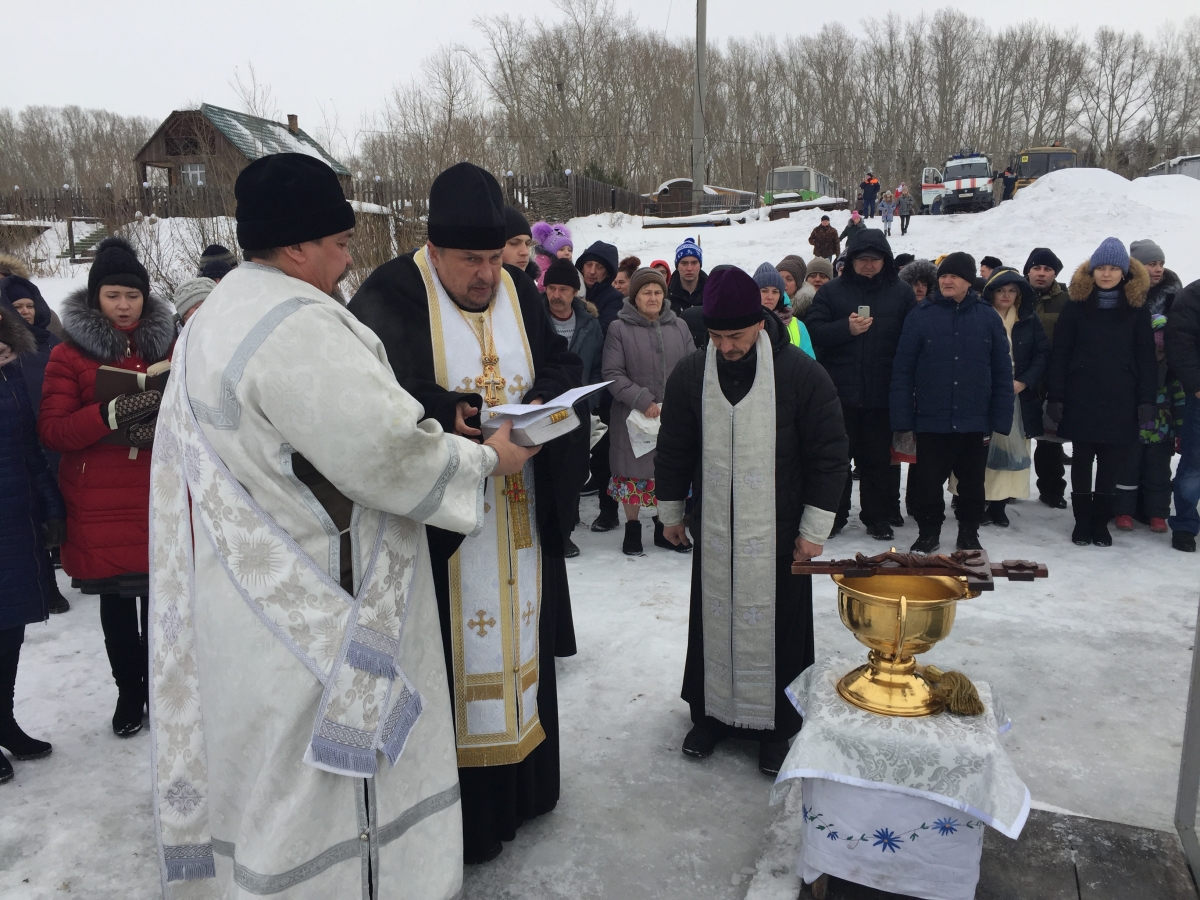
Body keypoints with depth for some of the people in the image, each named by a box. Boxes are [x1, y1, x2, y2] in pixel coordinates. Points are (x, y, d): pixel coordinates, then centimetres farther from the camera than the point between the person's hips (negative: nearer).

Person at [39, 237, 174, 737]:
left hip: (162, 501, 1)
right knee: (116, 603, 10)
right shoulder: (69, 355, 0)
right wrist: (112, 415, -24)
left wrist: (160, 425, -13)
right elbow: (51, 431, -8)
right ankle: (128, 692, 29)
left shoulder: (168, 346, 7)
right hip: (101, 508, -1)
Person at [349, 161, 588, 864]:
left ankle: (519, 782, 34)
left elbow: (563, 364, 8)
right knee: (453, 651, 1)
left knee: (516, 636, 16)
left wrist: (543, 403, -14)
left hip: (519, 512, 6)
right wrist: (445, 414, -29)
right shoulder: (392, 297, -9)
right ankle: (463, 806, 17)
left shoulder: (519, 291, 6)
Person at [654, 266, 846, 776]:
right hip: (713, 533, 3)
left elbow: (830, 455, -6)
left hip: (778, 535, -2)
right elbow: (674, 449, 10)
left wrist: (814, 529, -5)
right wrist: (671, 511, 15)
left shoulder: (802, 376, -11)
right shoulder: (690, 376, -2)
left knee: (775, 627, 7)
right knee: (713, 622, 13)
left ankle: (776, 725, 25)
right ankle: (711, 713, 32)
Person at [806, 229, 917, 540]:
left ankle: (878, 517, 21)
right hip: (839, 392, 0)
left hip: (881, 394, 0)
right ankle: (834, 515, 19)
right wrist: (846, 328, -17)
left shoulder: (901, 293, 6)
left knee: (878, 458, 9)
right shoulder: (832, 291, 5)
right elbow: (814, 331, -3)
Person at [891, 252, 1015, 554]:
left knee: (972, 484, 13)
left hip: (975, 424, 1)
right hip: (931, 423, -1)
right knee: (928, 483, 7)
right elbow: (902, 372, -3)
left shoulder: (988, 318, 2)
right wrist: (903, 421, -8)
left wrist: (1000, 421, -2)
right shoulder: (921, 316, -2)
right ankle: (928, 533, 26)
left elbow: (1002, 373, 3)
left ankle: (969, 534, 31)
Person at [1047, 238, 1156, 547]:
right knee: (1082, 461, 7)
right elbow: (1060, 354, -2)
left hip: (1121, 401, 1)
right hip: (1081, 399, -1)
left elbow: (1146, 357, 3)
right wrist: (1055, 397, -7)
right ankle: (1082, 521, 19)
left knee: (1112, 464, 7)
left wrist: (1147, 399, -3)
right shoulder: (1076, 305, 1)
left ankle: (1101, 522, 20)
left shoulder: (1137, 307, 4)